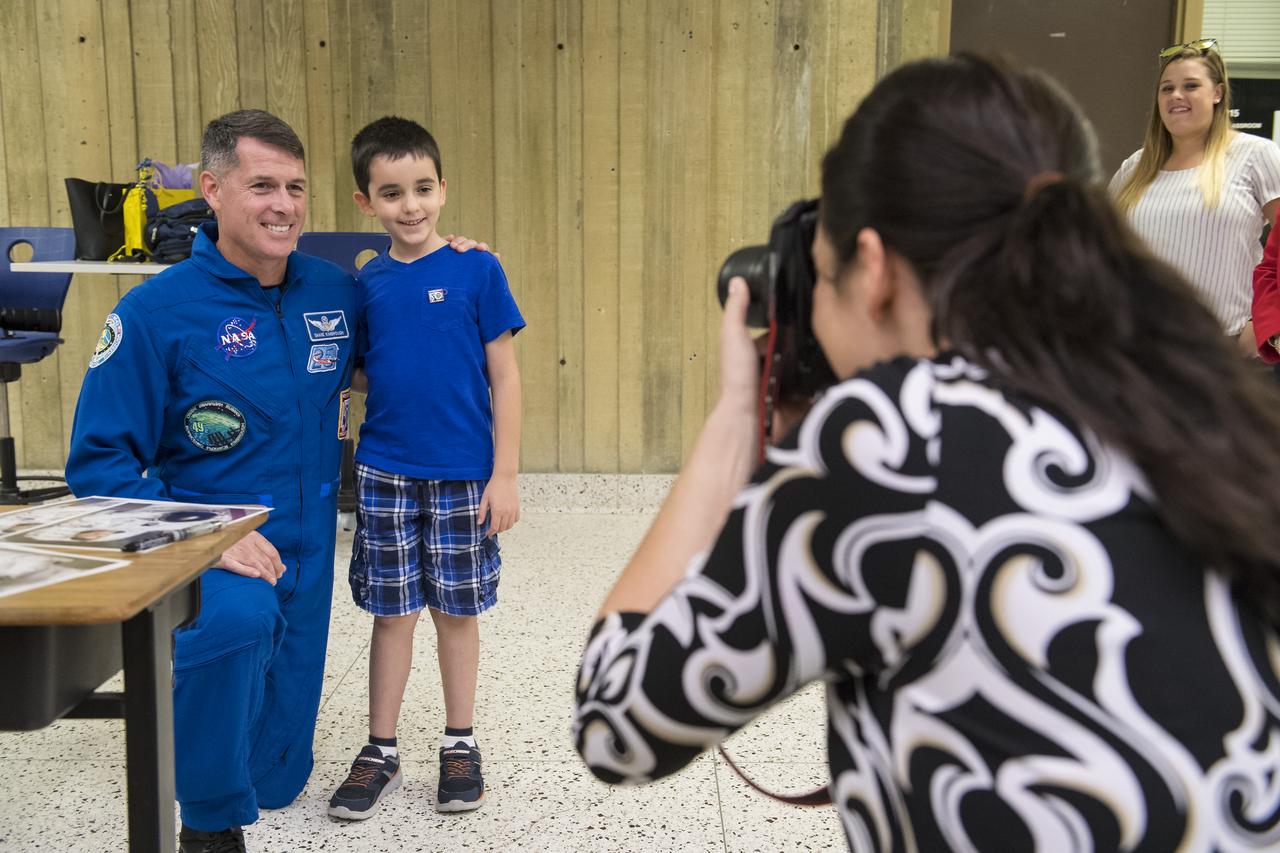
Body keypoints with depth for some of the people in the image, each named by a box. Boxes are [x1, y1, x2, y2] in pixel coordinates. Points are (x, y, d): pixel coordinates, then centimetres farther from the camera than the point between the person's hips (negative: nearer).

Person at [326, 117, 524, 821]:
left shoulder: (476, 271, -6)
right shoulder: (367, 284, 3)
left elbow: (504, 378, -6)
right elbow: (358, 373, 14)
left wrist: (505, 475, -8)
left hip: (462, 476, -2)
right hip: (384, 473, 2)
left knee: (456, 610, 10)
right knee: (392, 612, 10)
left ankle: (460, 745, 27)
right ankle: (380, 751, 24)